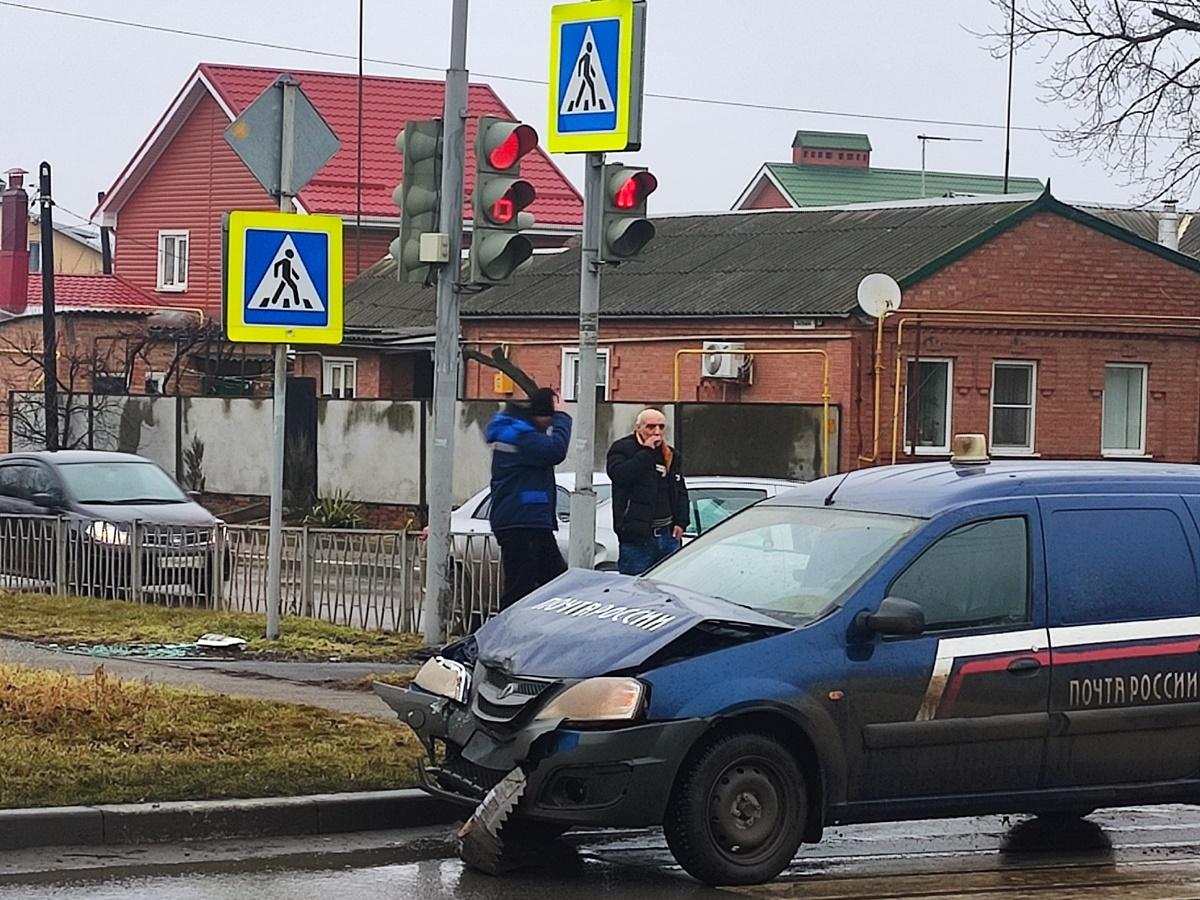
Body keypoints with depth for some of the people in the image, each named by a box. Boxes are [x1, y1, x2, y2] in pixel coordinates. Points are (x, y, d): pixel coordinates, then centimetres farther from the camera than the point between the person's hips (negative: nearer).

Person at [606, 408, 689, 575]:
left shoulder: (672, 455, 17)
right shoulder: (622, 448, -1)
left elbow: (681, 492, 22)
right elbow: (619, 475, -21)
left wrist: (681, 522, 8)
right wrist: (646, 452, -17)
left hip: (667, 535, 6)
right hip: (636, 537, -6)